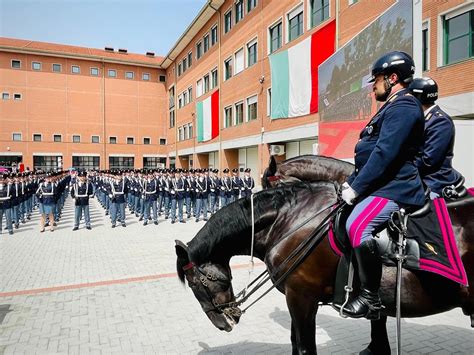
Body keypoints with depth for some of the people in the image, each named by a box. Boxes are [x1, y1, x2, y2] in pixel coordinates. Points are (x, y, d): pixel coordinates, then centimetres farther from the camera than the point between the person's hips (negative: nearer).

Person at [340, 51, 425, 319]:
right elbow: (371, 152, 22)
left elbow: (384, 154, -22)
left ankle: (371, 297, -18)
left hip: (395, 187, -12)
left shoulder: (403, 107, -10)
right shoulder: (393, 107, 23)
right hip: (382, 184, 12)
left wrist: (356, 188, -20)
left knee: (357, 225, -32)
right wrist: (351, 182, 14)